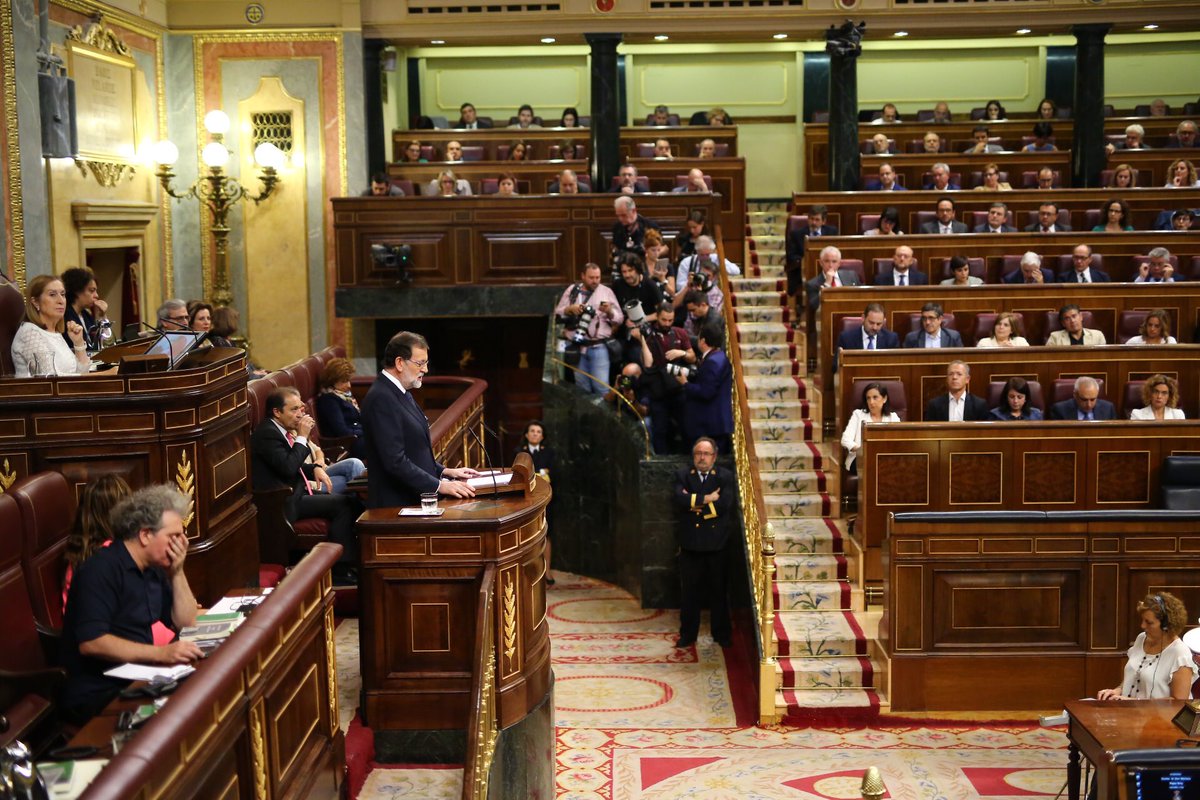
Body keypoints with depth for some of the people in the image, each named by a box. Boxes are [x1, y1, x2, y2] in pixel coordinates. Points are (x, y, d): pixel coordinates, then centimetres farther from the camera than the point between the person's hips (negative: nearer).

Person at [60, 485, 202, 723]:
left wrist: (177, 571, 0)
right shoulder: (102, 569, -16)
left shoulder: (153, 569, 12)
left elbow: (186, 623, 13)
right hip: (97, 695, -9)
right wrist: (161, 653, -31)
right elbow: (90, 642, -26)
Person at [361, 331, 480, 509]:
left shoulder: (401, 394, 15)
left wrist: (444, 472, 11)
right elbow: (395, 461, -21)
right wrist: (439, 485, -19)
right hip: (396, 505, -9)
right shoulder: (381, 398, -16)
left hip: (415, 500, 9)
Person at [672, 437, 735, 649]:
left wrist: (694, 502, -13)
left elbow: (724, 504, -15)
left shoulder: (725, 477, 1)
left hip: (716, 545, -1)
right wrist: (706, 499, -18)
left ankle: (722, 634, 20)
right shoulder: (682, 476, 5)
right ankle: (688, 634, 18)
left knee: (718, 591, 8)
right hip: (690, 545, 1)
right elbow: (679, 499, -15)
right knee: (689, 592, 7)